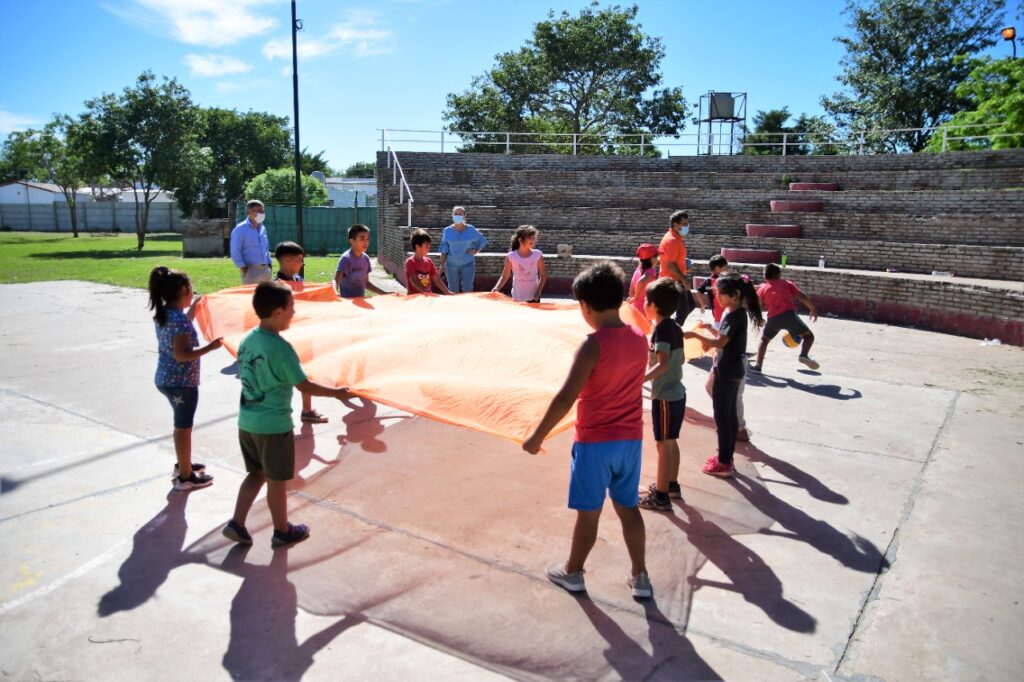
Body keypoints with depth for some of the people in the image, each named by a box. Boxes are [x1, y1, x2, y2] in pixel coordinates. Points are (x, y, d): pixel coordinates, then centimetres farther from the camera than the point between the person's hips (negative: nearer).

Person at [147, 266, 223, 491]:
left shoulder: (163, 314, 4)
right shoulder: (180, 318, -24)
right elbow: (181, 354, -28)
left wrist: (194, 308, 21)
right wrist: (210, 347, -23)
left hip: (166, 378, 9)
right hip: (182, 381, -9)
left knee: (181, 424, 24)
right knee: (184, 427, 4)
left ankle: (182, 464, 39)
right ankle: (185, 476, 16)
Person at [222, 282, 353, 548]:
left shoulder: (248, 339, 0)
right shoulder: (281, 348, -22)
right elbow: (304, 385, -16)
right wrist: (336, 392, -4)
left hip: (247, 422, 7)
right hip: (274, 426, -7)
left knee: (256, 473, 23)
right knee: (276, 480, 10)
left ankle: (236, 523, 21)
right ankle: (283, 532, 26)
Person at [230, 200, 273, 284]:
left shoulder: (262, 228, 13)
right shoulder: (240, 229, -6)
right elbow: (235, 251, -8)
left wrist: (269, 263, 13)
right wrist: (242, 267, -14)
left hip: (265, 270, 7)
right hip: (250, 270, -7)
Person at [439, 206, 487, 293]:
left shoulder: (471, 229, -1)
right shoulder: (447, 231, 0)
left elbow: (483, 241, 12)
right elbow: (444, 250, 4)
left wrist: (475, 251, -1)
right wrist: (442, 264, -1)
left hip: (468, 264, 0)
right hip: (452, 265, 1)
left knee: (467, 290, -1)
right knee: (453, 291, 5)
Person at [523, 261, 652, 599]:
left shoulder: (593, 345, -21)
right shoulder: (640, 339, -1)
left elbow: (565, 398, -24)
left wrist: (537, 436, -16)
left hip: (595, 441, -6)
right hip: (631, 438, 6)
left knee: (588, 511, 10)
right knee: (628, 508, 17)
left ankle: (573, 572, 29)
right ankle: (640, 576, 26)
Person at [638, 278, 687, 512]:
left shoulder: (661, 329, -19)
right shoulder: (675, 327, 7)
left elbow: (663, 364, -27)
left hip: (665, 397, -9)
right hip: (677, 392, 9)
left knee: (663, 445, -1)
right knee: (671, 442, 19)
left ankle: (661, 496, 8)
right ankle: (672, 485, 32)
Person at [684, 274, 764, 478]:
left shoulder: (734, 315, -21)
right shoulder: (735, 312, 9)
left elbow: (720, 342, -29)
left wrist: (695, 334, -25)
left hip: (727, 373, -10)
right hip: (732, 371, 10)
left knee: (722, 417, -3)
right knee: (729, 415, 16)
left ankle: (724, 464, 4)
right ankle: (726, 456, 27)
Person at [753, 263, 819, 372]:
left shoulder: (762, 288, 19)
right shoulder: (787, 283, 18)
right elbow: (802, 297, 8)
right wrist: (813, 309, 16)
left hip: (773, 318, 1)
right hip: (789, 315, -1)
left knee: (764, 339, 25)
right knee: (808, 335, 13)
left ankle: (758, 366, 14)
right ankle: (804, 355, -16)